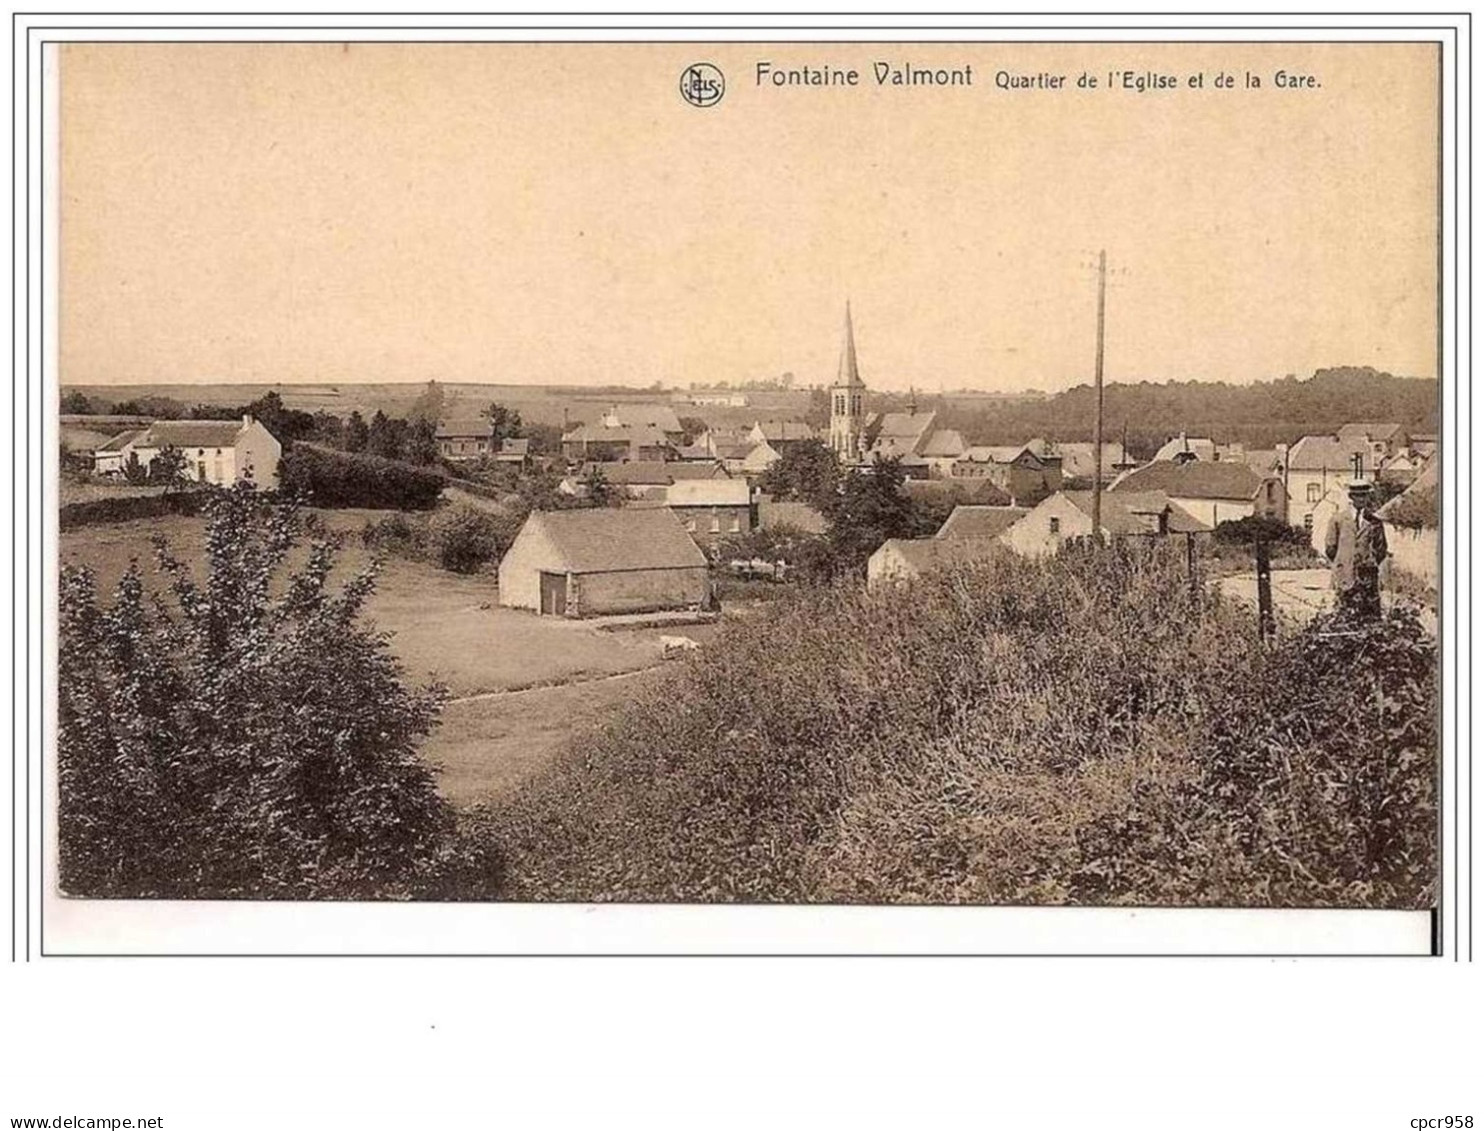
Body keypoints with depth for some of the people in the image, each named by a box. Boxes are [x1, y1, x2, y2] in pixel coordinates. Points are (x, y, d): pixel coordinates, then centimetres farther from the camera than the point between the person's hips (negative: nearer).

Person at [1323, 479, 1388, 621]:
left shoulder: (1375, 522, 8)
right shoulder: (1338, 520, 5)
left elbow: (1381, 550, 16)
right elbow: (1330, 548, 9)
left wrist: (1371, 565, 9)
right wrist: (1341, 564, 7)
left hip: (1368, 576, 1)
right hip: (1345, 575, -1)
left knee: (1372, 614, -4)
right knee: (1348, 615, -2)